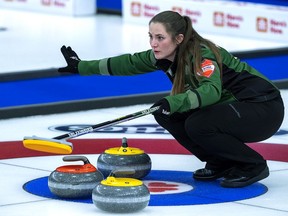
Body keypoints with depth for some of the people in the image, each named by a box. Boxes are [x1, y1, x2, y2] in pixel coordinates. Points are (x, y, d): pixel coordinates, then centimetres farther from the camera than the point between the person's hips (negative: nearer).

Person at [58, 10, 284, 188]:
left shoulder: (202, 54, -27)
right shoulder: (165, 56, -4)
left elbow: (211, 90, -44)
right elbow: (129, 63, 7)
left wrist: (174, 102, -58)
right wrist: (81, 66, 10)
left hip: (264, 108, -9)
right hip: (230, 106, 9)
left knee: (197, 125, -30)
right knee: (167, 115, -3)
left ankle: (254, 165, -9)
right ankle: (222, 163, 8)